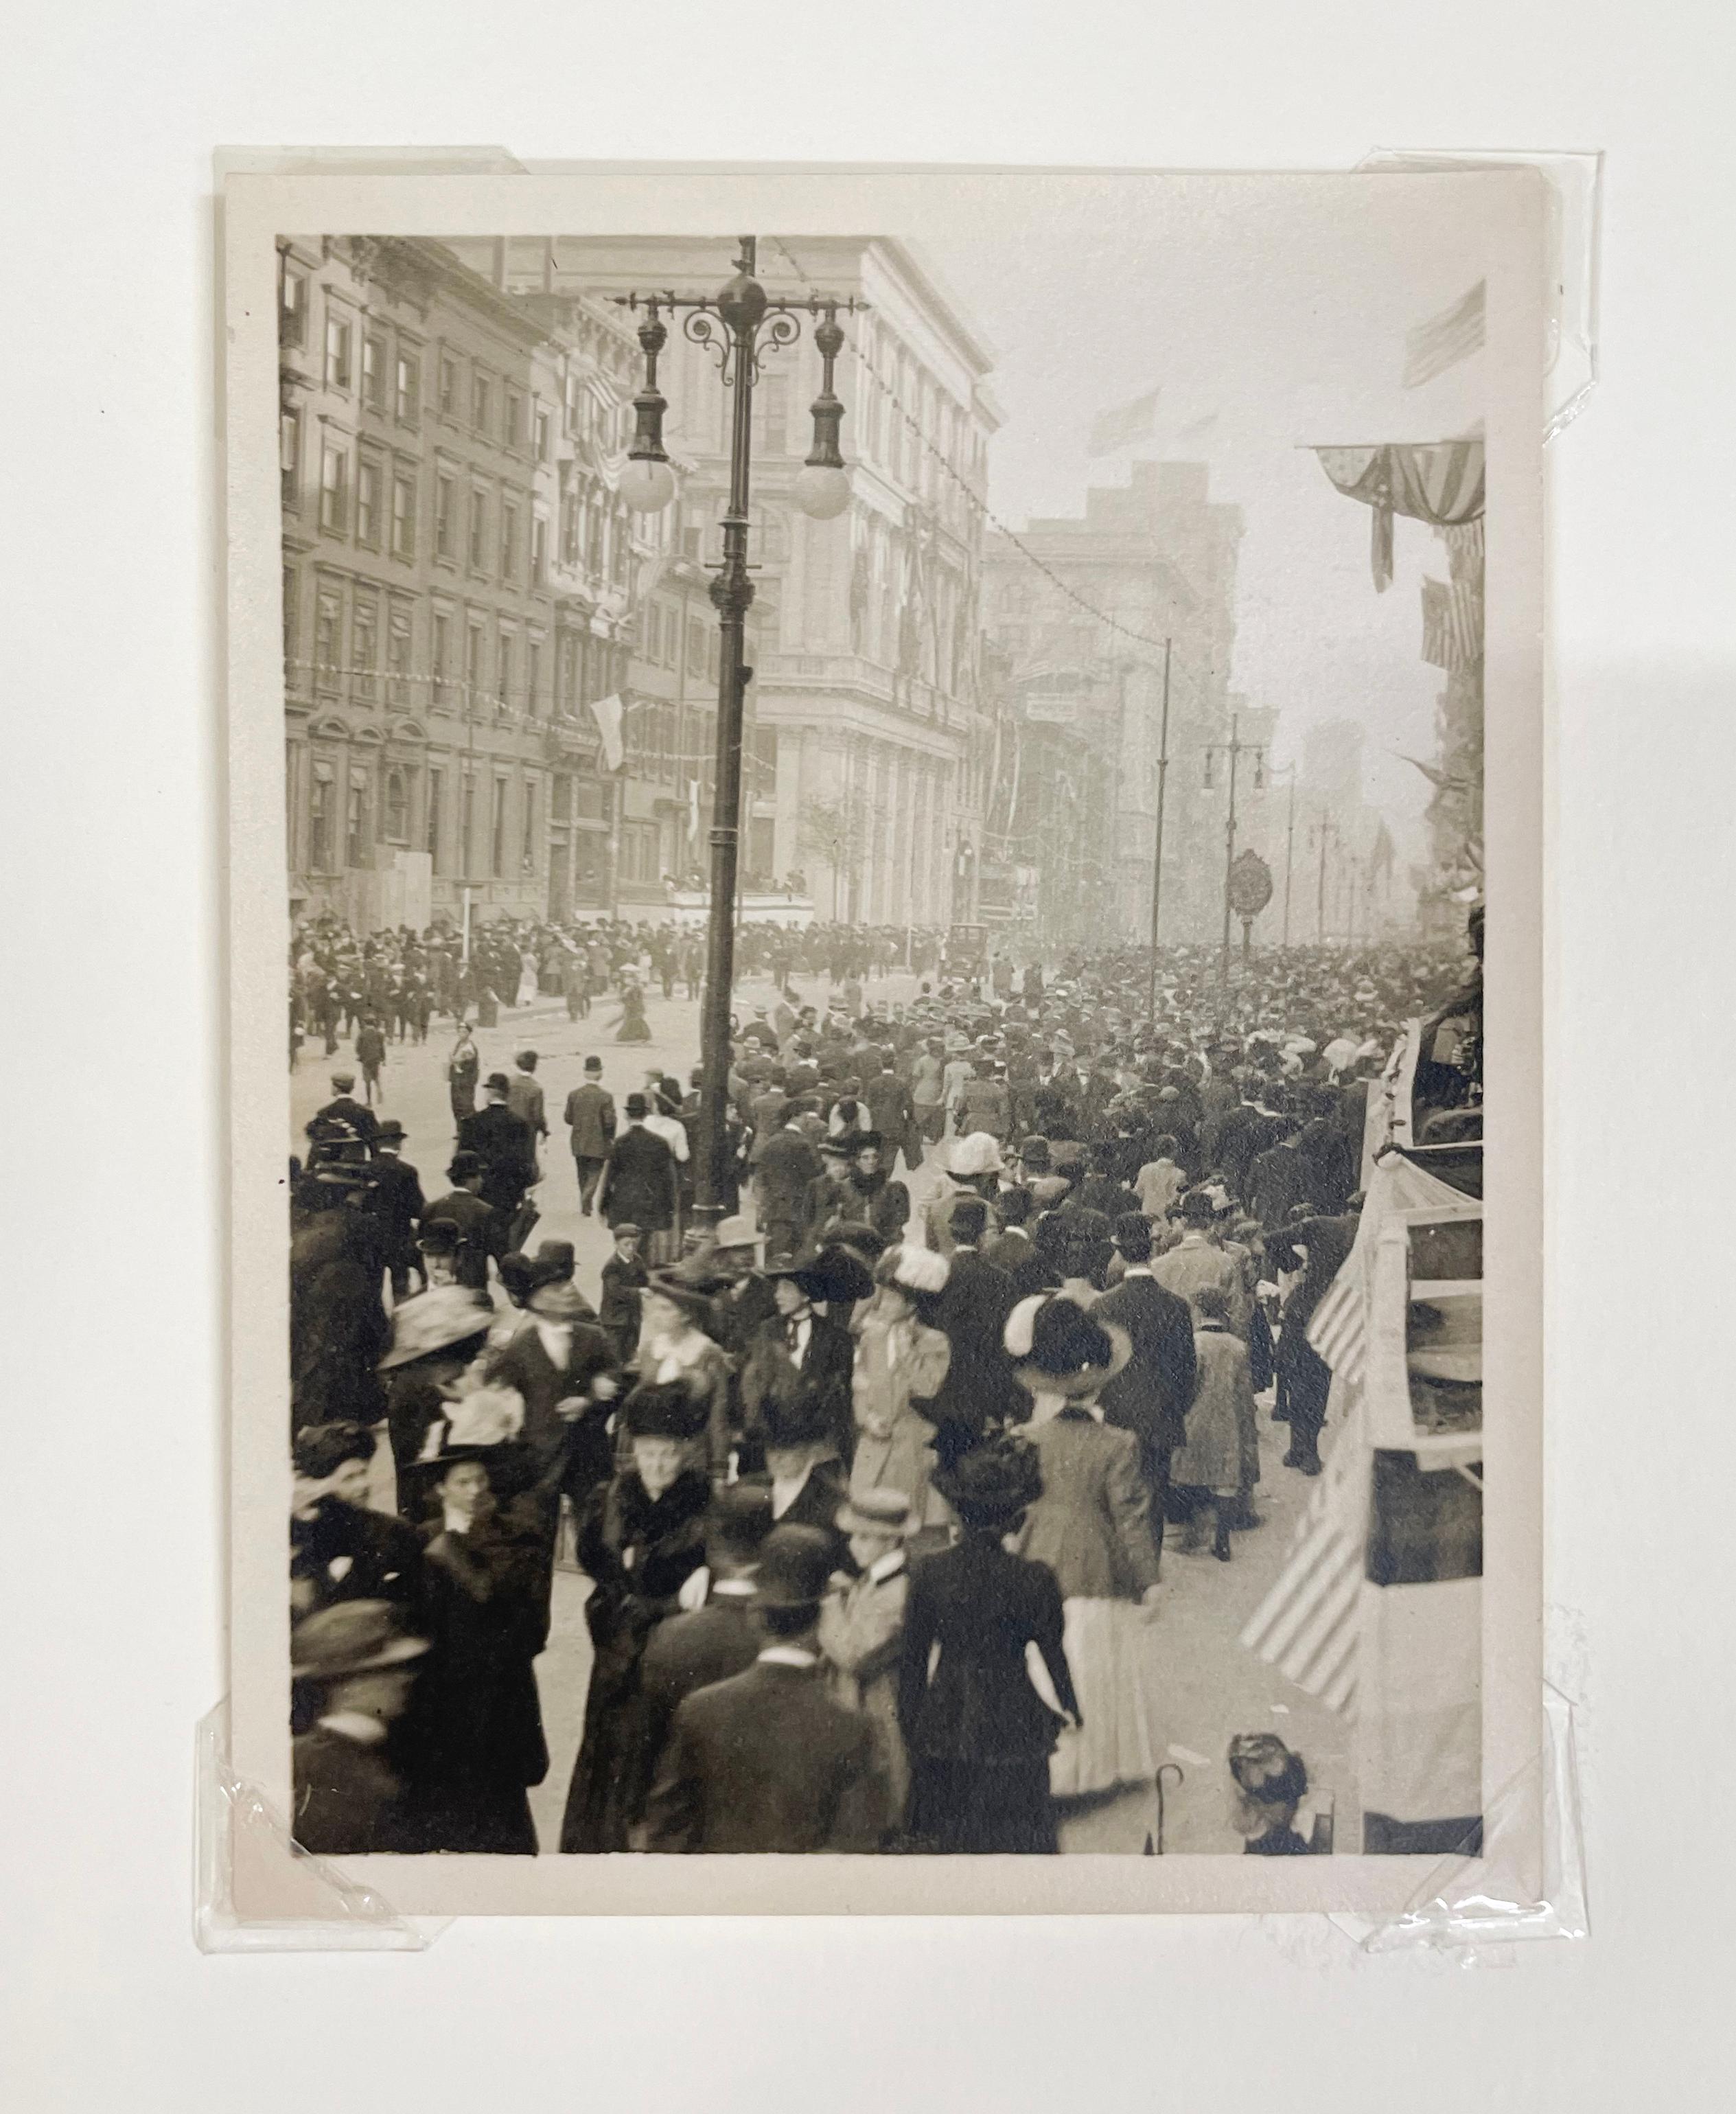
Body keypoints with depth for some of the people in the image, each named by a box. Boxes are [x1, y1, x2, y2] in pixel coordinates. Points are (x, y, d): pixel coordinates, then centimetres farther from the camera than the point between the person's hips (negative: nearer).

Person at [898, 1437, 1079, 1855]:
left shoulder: (928, 1575, -8)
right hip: (1012, 1727, -3)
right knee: (1013, 1845, 10)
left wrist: (911, 1730, 12)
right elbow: (1053, 1657, -5)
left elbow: (912, 1662, 0)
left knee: (952, 1842, 17)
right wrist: (1072, 1716, 12)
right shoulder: (1035, 1580, -15)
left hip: (945, 1729, 3)